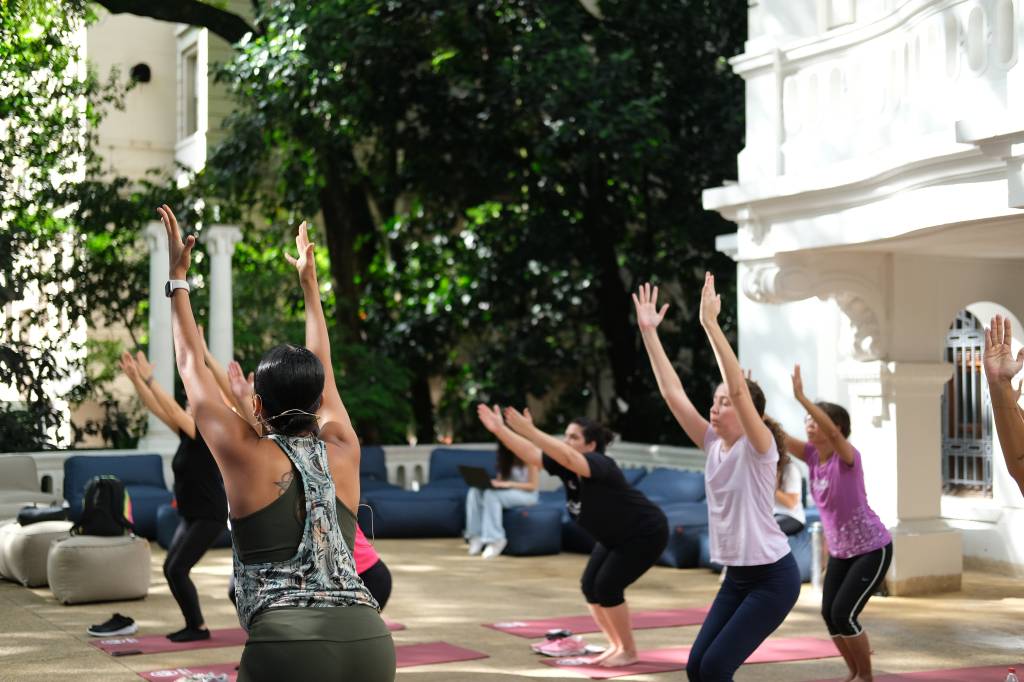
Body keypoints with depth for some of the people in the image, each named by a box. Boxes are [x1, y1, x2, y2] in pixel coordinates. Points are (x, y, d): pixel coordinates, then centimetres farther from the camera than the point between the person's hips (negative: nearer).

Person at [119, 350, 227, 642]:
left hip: (210, 517, -9)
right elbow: (156, 408, 3)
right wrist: (134, 377, -5)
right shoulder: (187, 436, 6)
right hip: (191, 516, 9)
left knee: (177, 569, -11)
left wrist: (149, 378, -28)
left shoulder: (208, 437, -17)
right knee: (171, 569, 6)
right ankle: (193, 625, 15)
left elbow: (173, 409, -26)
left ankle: (198, 627, 0)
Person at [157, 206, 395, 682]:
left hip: (286, 643, -4)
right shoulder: (343, 452, 16)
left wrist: (177, 279, 31)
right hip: (369, 640, 4)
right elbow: (322, 368, 33)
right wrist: (309, 281, 45)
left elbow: (192, 367, 20)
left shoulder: (245, 456, 8)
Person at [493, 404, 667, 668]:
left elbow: (568, 458, -50)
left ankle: (629, 651, 2)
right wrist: (500, 429, -25)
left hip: (646, 534, -9)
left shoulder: (600, 465, -31)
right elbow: (531, 455, -13)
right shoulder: (566, 467, -8)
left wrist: (530, 431, -58)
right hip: (615, 537, 9)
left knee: (606, 586, -15)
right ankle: (615, 646, 16)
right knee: (589, 585, 1)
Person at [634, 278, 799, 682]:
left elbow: (739, 388, -28)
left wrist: (711, 324, -32)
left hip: (772, 577, -7)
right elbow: (672, 392, 2)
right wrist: (648, 332, -3)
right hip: (736, 577, 8)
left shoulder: (758, 449, -14)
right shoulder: (713, 444, 4)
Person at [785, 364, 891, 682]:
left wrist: (801, 398, -50)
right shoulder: (812, 455, -4)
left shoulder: (848, 457, -22)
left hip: (873, 550, -7)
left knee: (843, 614, -12)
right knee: (829, 614, 2)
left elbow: (833, 432, -43)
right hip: (840, 551, 7)